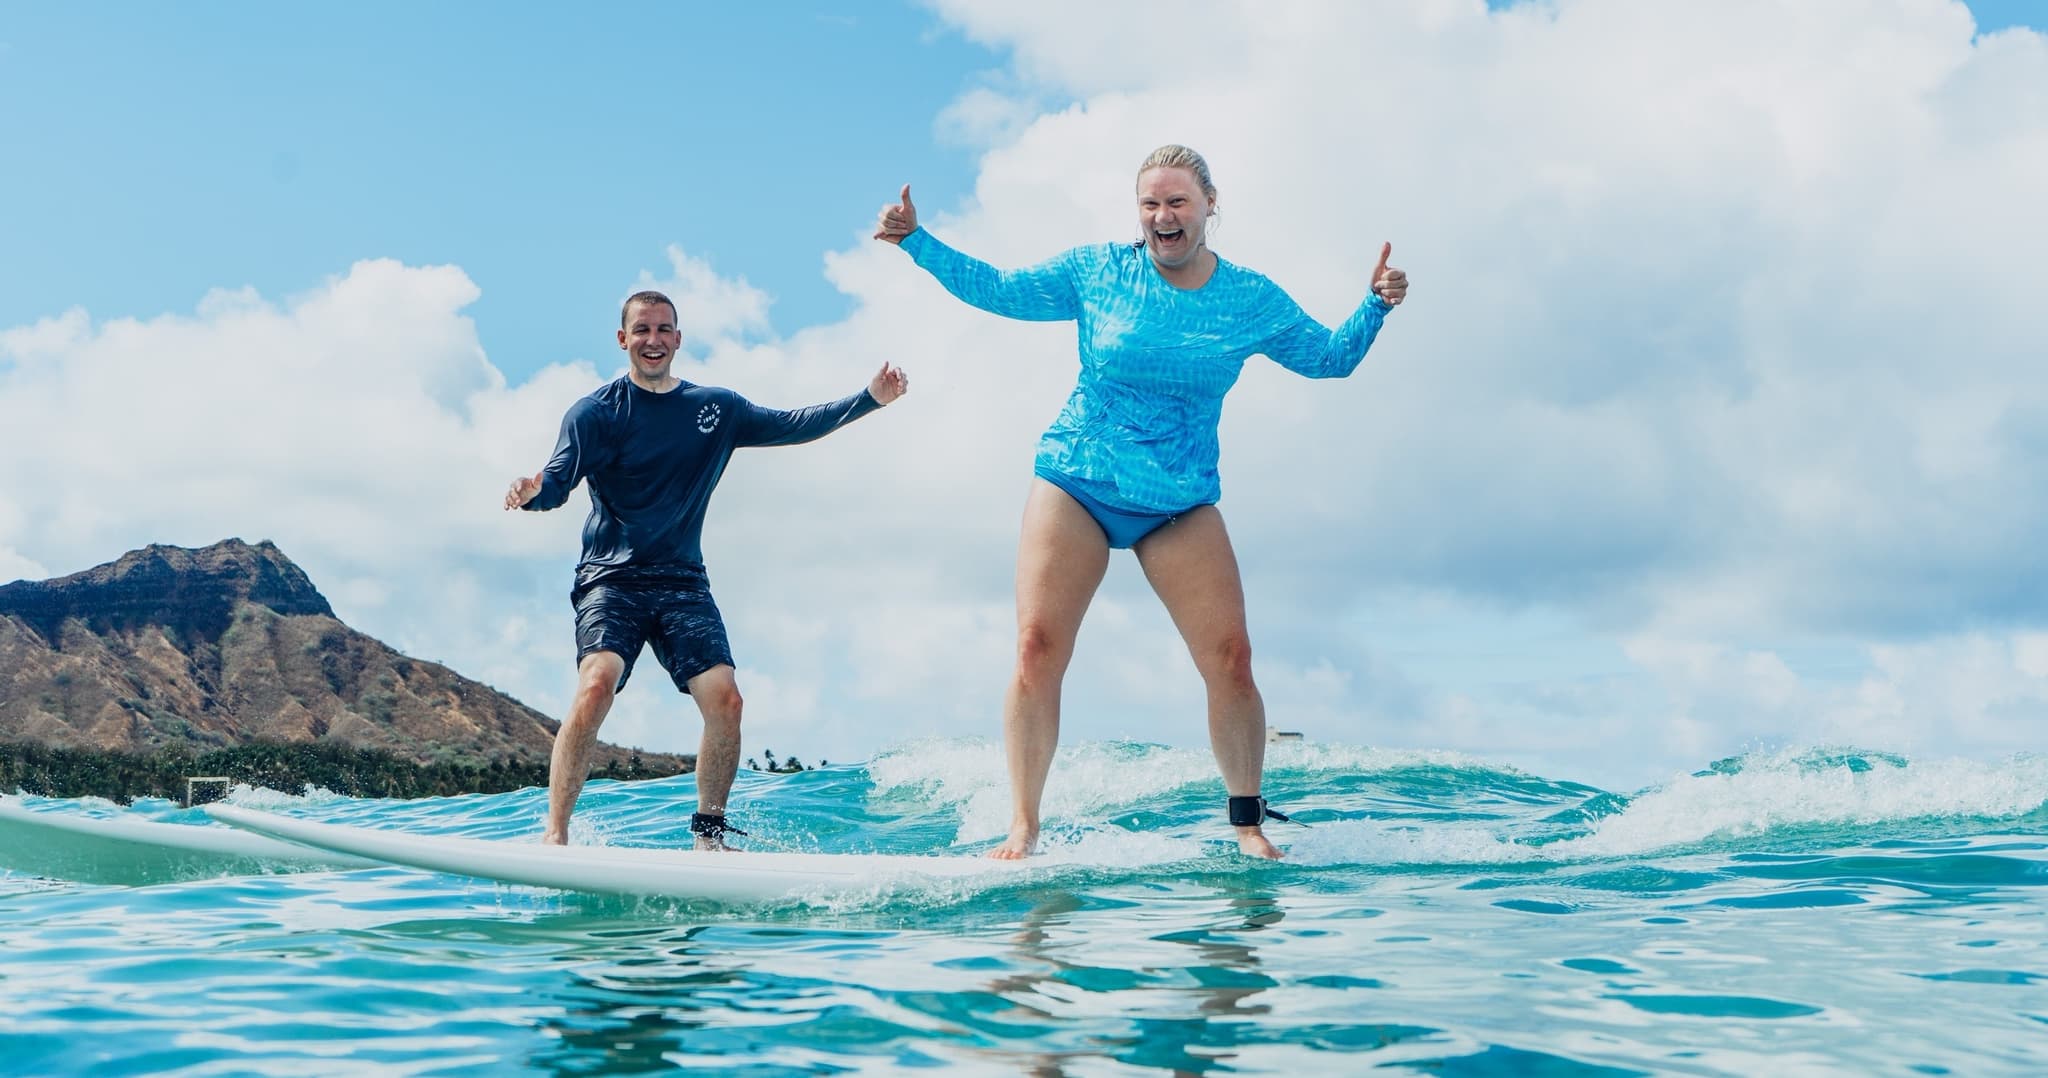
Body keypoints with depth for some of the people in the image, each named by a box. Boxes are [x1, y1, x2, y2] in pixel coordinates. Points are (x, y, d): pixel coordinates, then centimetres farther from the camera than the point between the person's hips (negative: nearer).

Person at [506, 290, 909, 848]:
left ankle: (709, 833, 5)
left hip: (683, 583, 3)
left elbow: (792, 425, 16)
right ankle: (554, 834, -19)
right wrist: (532, 491, -36)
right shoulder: (595, 413, 0)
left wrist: (870, 398, 8)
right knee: (596, 685, -27)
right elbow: (558, 482, -12)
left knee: (725, 700, -14)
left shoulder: (717, 408, 12)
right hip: (611, 579, -3)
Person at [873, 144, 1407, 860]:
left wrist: (1375, 307, -6)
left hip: (1183, 505, 1)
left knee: (1230, 658, -9)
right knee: (1037, 649, -12)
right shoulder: (1097, 270, 0)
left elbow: (1330, 359, 12)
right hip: (1074, 485, -1)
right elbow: (997, 290, 8)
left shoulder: (1253, 301, 3)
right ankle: (1022, 830, -1)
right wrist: (917, 242, 1)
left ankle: (1248, 824, 8)